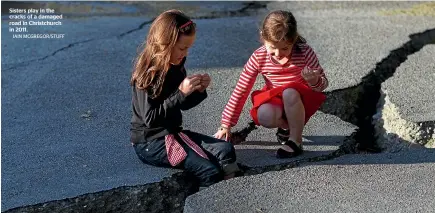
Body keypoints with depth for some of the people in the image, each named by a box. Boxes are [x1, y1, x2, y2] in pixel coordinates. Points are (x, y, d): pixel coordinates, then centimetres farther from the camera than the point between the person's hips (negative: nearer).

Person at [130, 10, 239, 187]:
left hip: (173, 132, 8)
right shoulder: (146, 72, -18)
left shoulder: (176, 66, 4)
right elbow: (150, 118, -24)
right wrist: (181, 93, -27)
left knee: (226, 150, -12)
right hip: (150, 141, -8)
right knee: (211, 171, -23)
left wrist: (199, 91, -5)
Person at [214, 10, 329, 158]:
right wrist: (226, 125, -9)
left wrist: (314, 81, -36)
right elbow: (240, 91, -10)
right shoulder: (258, 58, -16)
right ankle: (287, 126, 2)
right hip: (275, 102, 2)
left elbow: (323, 83, -8)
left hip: (301, 101, -1)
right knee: (264, 116, -34)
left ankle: (295, 141, -18)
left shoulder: (304, 52, -20)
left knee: (289, 92, -37)